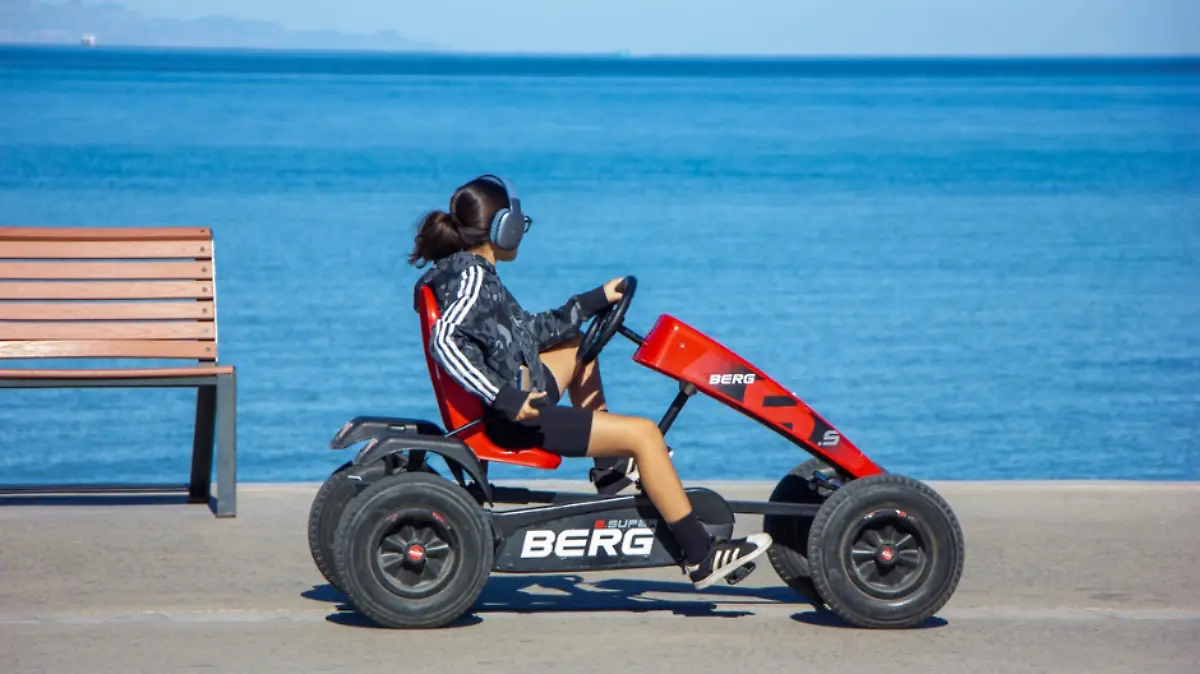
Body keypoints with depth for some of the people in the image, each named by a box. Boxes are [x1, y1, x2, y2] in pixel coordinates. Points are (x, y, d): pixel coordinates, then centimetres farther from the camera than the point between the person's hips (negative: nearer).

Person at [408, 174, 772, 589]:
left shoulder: (464, 271, 11)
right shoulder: (473, 278, -19)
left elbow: (526, 331, 19)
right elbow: (444, 341, -35)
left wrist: (595, 301, 22)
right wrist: (504, 399, -35)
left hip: (513, 393, 11)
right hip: (513, 418, -11)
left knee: (577, 347, 33)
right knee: (643, 433, -10)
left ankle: (611, 465, 33)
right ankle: (700, 556, -6)